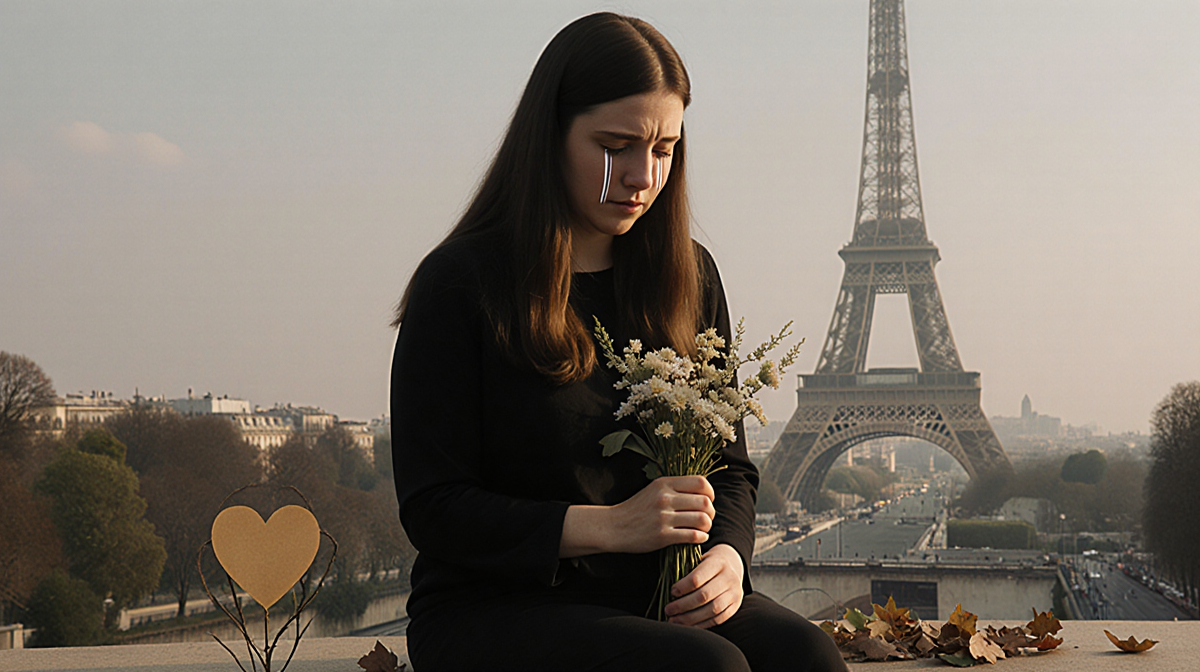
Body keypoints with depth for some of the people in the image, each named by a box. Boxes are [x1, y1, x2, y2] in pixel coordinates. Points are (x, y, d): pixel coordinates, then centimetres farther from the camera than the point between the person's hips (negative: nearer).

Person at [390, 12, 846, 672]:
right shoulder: (459, 284, -5)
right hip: (496, 610, -5)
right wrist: (609, 526, -20)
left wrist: (727, 555, -9)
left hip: (662, 603, 5)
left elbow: (728, 467, 15)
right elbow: (433, 510, -9)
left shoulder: (688, 276, 11)